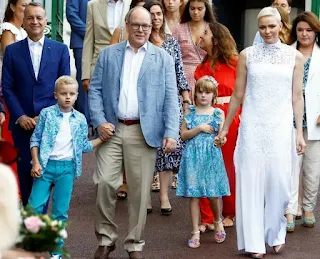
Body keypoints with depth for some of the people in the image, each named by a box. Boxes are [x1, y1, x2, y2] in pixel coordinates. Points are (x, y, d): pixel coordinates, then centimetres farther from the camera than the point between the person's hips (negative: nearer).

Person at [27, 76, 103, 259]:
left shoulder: (80, 119, 6)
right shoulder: (47, 113, -1)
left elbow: (83, 146, 11)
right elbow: (35, 139, 0)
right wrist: (36, 162, -8)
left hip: (67, 167, 1)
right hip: (46, 164, -1)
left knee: (60, 211, 4)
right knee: (35, 207, -3)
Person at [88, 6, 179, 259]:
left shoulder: (163, 58, 7)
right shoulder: (108, 54, 10)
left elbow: (171, 98, 1)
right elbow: (95, 89, 7)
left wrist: (171, 133, -10)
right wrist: (99, 121, -7)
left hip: (144, 132, -1)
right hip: (112, 129, 1)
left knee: (139, 190, 2)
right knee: (105, 183, -5)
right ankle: (106, 238, 12)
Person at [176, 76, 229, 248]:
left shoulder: (218, 113, 5)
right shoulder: (190, 113, 6)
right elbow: (183, 135, 0)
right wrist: (200, 128, -11)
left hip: (211, 156, -1)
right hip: (193, 156, 1)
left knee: (213, 194, -1)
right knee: (193, 194, 0)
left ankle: (218, 222, 28)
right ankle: (195, 232, 7)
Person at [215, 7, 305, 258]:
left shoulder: (294, 56, 5)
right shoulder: (247, 55, 3)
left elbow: (297, 96, 6)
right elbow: (238, 95, 7)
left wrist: (299, 132, 2)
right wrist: (225, 128, 8)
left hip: (281, 126, 0)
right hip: (252, 127, 0)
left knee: (279, 180, 1)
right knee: (251, 181, 1)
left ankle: (276, 233, 21)